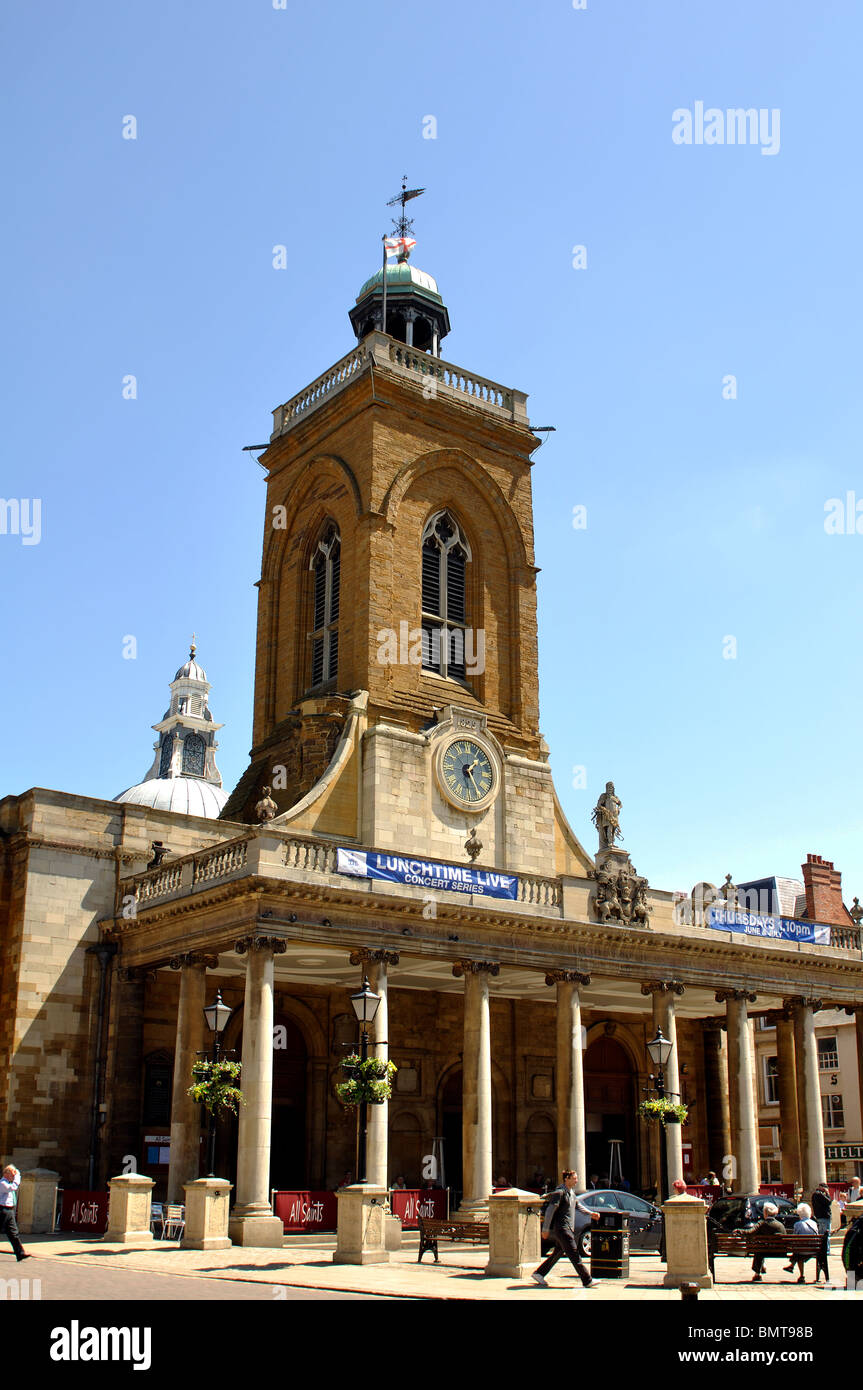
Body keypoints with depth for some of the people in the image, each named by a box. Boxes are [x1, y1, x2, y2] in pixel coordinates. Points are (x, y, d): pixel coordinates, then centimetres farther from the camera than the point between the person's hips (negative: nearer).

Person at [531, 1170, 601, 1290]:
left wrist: (591, 1214, 19)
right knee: (574, 1254, -9)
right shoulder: (559, 1192, -15)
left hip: (568, 1228, 10)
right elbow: (550, 1210, -16)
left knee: (558, 1253, 14)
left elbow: (578, 1205, 29)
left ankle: (538, 1274, 23)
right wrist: (545, 1229, -16)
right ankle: (587, 1281, -8)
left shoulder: (571, 1192, 15)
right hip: (561, 1228, -10)